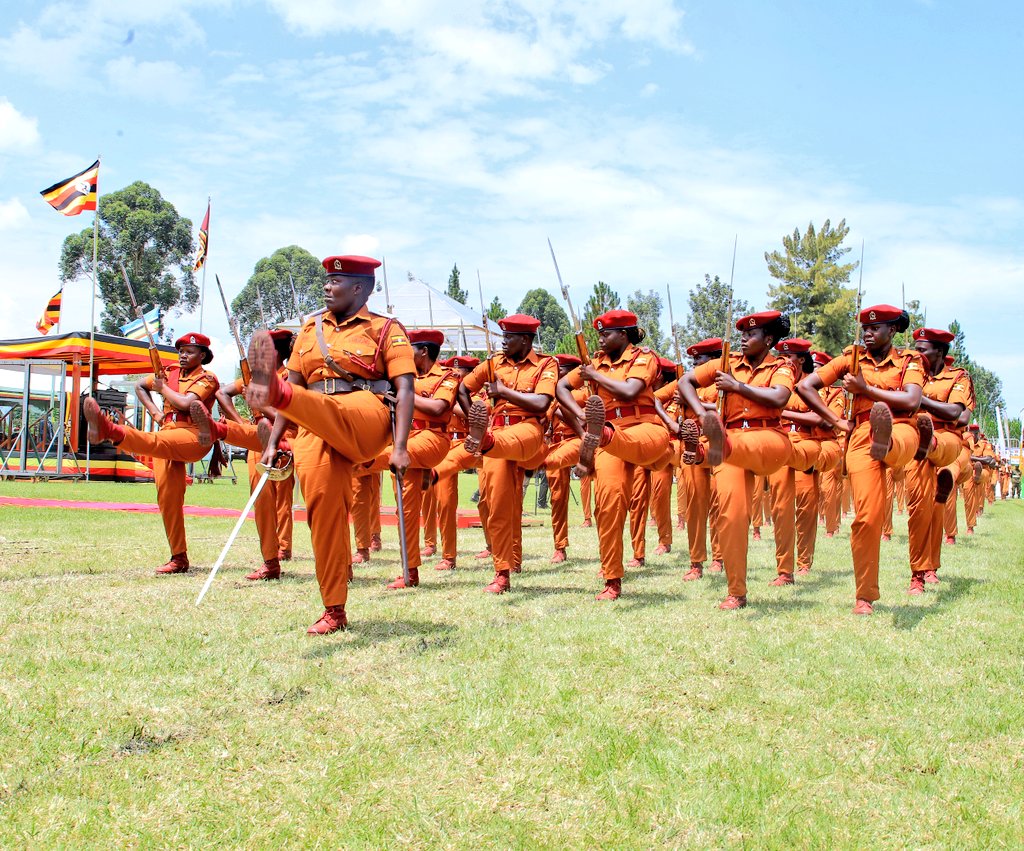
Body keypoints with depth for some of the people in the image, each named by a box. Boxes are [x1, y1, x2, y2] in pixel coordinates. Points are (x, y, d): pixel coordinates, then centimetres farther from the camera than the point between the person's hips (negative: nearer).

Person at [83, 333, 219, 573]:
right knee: (167, 497, -1)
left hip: (192, 437, -7)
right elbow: (140, 385, 35)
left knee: (154, 441, -37)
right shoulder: (171, 373, 23)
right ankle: (179, 558, 3)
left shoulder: (207, 378, 3)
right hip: (166, 438, 7)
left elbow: (185, 403, -13)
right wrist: (155, 412, 20)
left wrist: (162, 387, 3)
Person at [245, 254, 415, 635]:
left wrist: (400, 447, -16)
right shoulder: (311, 329, 22)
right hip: (314, 428, 4)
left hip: (365, 416, -4)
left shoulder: (386, 330, 7)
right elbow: (297, 387, 21)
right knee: (322, 503, -8)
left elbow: (404, 391, -4)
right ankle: (334, 611, 0)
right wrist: (273, 442, 12)